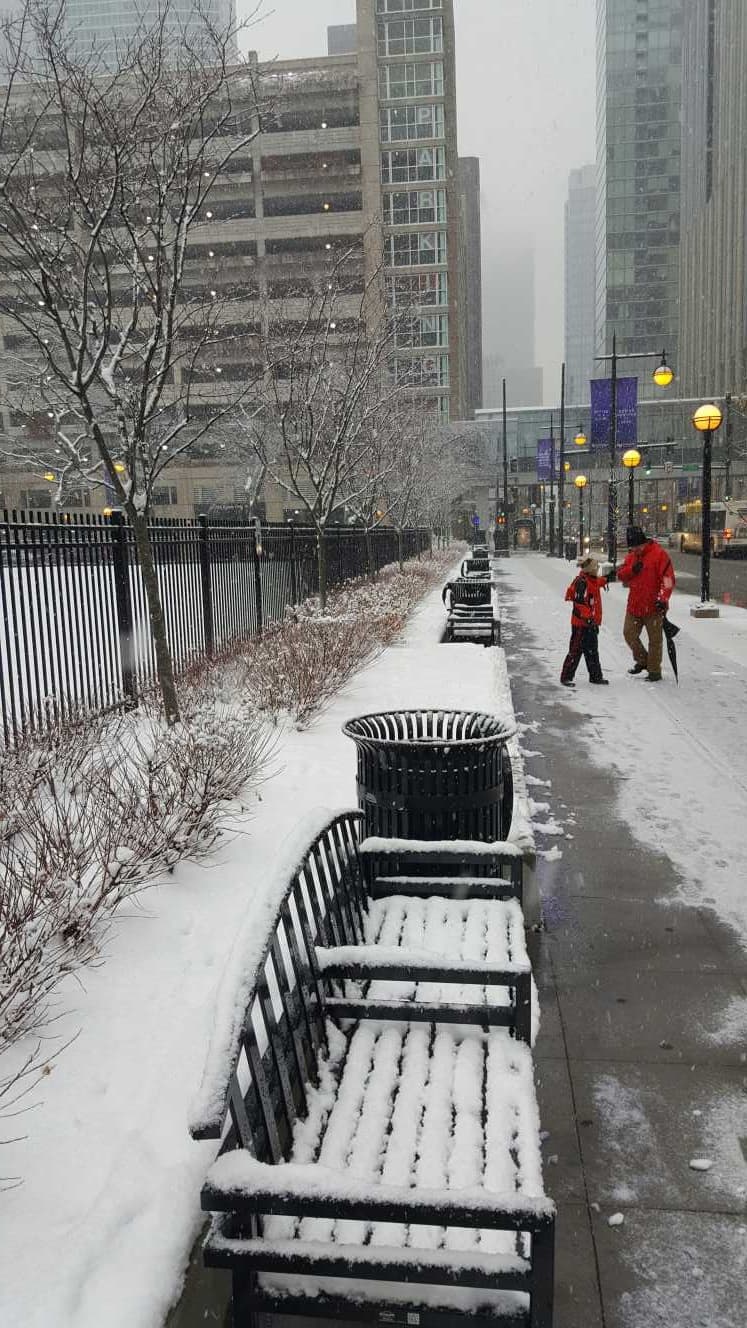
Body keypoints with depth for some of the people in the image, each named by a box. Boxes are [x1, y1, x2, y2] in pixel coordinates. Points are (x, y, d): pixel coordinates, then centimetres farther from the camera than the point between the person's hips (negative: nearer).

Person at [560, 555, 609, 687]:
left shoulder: (593, 580, 10)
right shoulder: (581, 582, -20)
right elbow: (579, 603, -26)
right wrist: (588, 618, -29)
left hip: (591, 623, 10)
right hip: (580, 623, -10)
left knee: (592, 651, 17)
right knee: (576, 651, -4)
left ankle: (595, 676, 26)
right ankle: (566, 677, 5)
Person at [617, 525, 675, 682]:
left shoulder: (659, 554, -11)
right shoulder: (632, 556, 10)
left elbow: (668, 579, -15)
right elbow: (621, 574, 10)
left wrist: (663, 599, -24)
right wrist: (632, 569, -10)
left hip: (653, 606, -6)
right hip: (634, 605, 6)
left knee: (655, 640, 2)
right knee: (629, 634, 10)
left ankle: (654, 671, 12)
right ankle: (642, 660, 31)